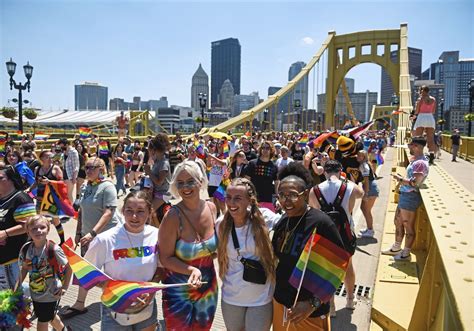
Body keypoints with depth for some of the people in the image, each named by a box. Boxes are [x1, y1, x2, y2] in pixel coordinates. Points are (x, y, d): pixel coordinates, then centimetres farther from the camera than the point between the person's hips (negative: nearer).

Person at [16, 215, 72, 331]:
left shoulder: (53, 249, -24)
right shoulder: (26, 249, -11)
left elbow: (69, 268, -15)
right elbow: (24, 268, 6)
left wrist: (64, 287, -13)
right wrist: (18, 286, 1)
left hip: (51, 294, -5)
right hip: (35, 293, 5)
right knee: (51, 316, 26)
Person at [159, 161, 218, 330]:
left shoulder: (211, 208, -7)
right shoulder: (173, 216, -24)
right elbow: (165, 258, -18)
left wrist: (212, 253, -3)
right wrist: (191, 270, -30)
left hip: (208, 288, 5)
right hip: (179, 291, -5)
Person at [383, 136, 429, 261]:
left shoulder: (420, 163, -20)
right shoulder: (415, 160, 13)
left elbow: (414, 183, -27)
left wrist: (399, 178, -15)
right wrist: (401, 179, 8)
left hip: (410, 197, -11)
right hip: (405, 195, 11)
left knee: (408, 227, 2)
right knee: (398, 222, 20)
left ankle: (406, 254, 16)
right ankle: (396, 248, 35)